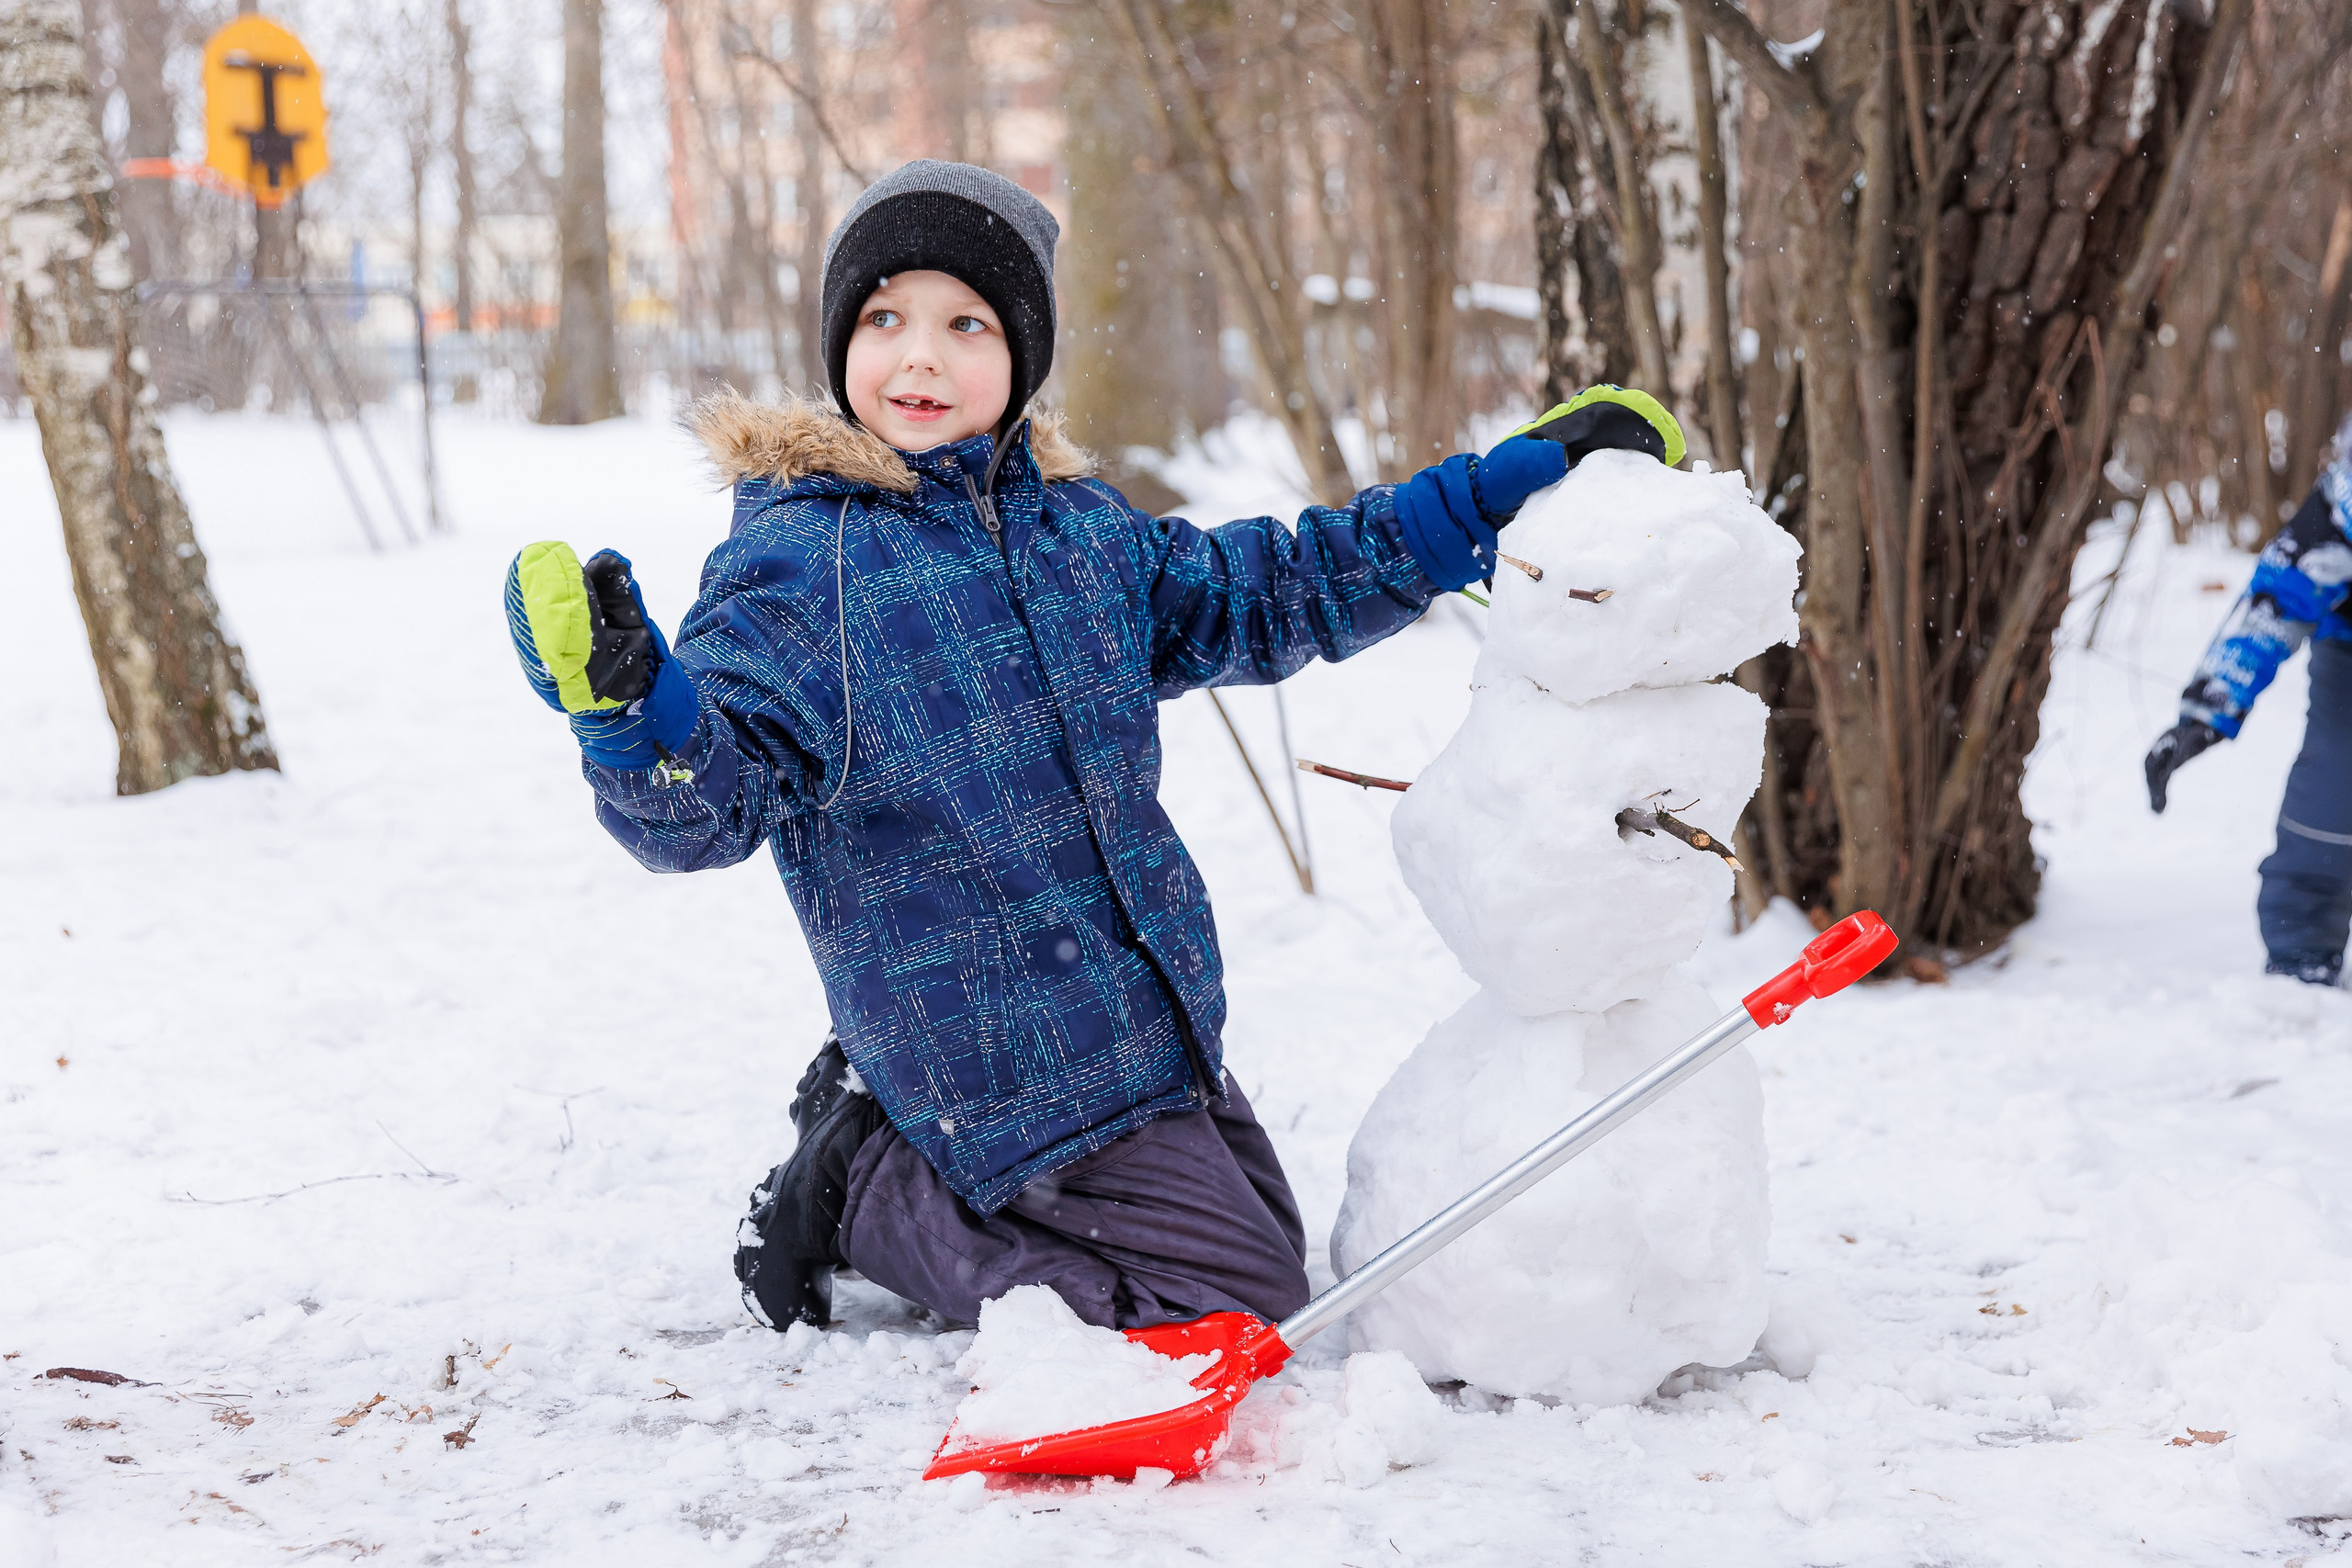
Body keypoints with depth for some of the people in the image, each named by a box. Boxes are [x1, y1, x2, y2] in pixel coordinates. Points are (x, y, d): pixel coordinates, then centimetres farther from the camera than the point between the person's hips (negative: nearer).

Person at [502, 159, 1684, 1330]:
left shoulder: (1077, 528, 6)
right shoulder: (791, 568, -14)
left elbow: (1277, 593, 16)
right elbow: (703, 803, -21)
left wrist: (1528, 475, 12)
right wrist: (626, 704, -46)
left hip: (1153, 1016, 8)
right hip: (1009, 1056, -8)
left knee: (1266, 1244, 20)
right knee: (1234, 1293, -7)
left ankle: (895, 1126, 22)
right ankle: (866, 1192, 4)